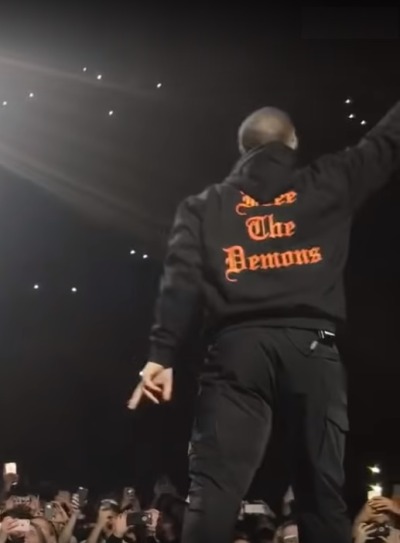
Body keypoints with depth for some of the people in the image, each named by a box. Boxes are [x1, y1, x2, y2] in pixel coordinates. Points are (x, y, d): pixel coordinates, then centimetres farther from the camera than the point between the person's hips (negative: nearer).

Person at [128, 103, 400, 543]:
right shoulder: (328, 183, 15)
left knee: (214, 489, -7)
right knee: (321, 489, 5)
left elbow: (180, 281, 2)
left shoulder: (206, 205, 16)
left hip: (238, 349, 0)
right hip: (310, 346, 0)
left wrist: (162, 355, -4)